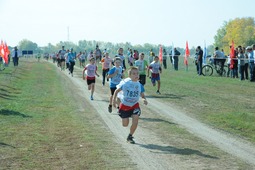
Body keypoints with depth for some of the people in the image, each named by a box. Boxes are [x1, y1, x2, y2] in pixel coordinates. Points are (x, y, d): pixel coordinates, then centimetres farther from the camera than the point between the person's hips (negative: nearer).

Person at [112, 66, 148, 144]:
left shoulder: (139, 85, -9)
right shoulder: (125, 83, -16)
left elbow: (142, 94, 2)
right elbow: (117, 91, -4)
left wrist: (144, 99, -19)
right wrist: (114, 100, -11)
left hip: (135, 105, 1)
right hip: (124, 105, -1)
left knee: (135, 121, -16)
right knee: (125, 124, 6)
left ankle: (130, 137, 7)